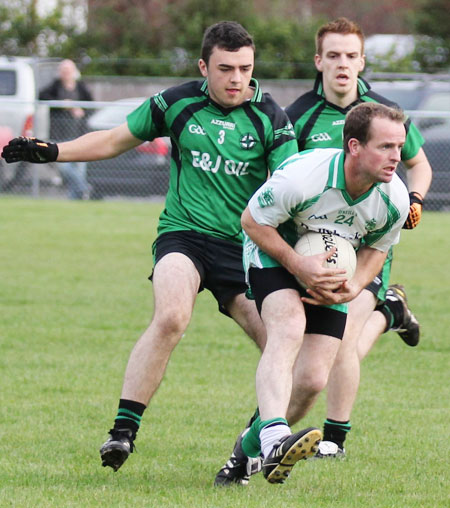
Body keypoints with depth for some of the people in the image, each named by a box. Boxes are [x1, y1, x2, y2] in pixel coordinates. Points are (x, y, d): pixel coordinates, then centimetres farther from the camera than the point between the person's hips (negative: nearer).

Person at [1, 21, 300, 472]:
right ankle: (123, 430, -29)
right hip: (183, 233, -2)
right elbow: (115, 140, 13)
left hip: (244, 247, 2)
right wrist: (47, 151, 6)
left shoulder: (270, 119, -1)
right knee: (171, 316, -30)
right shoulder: (178, 104, 1)